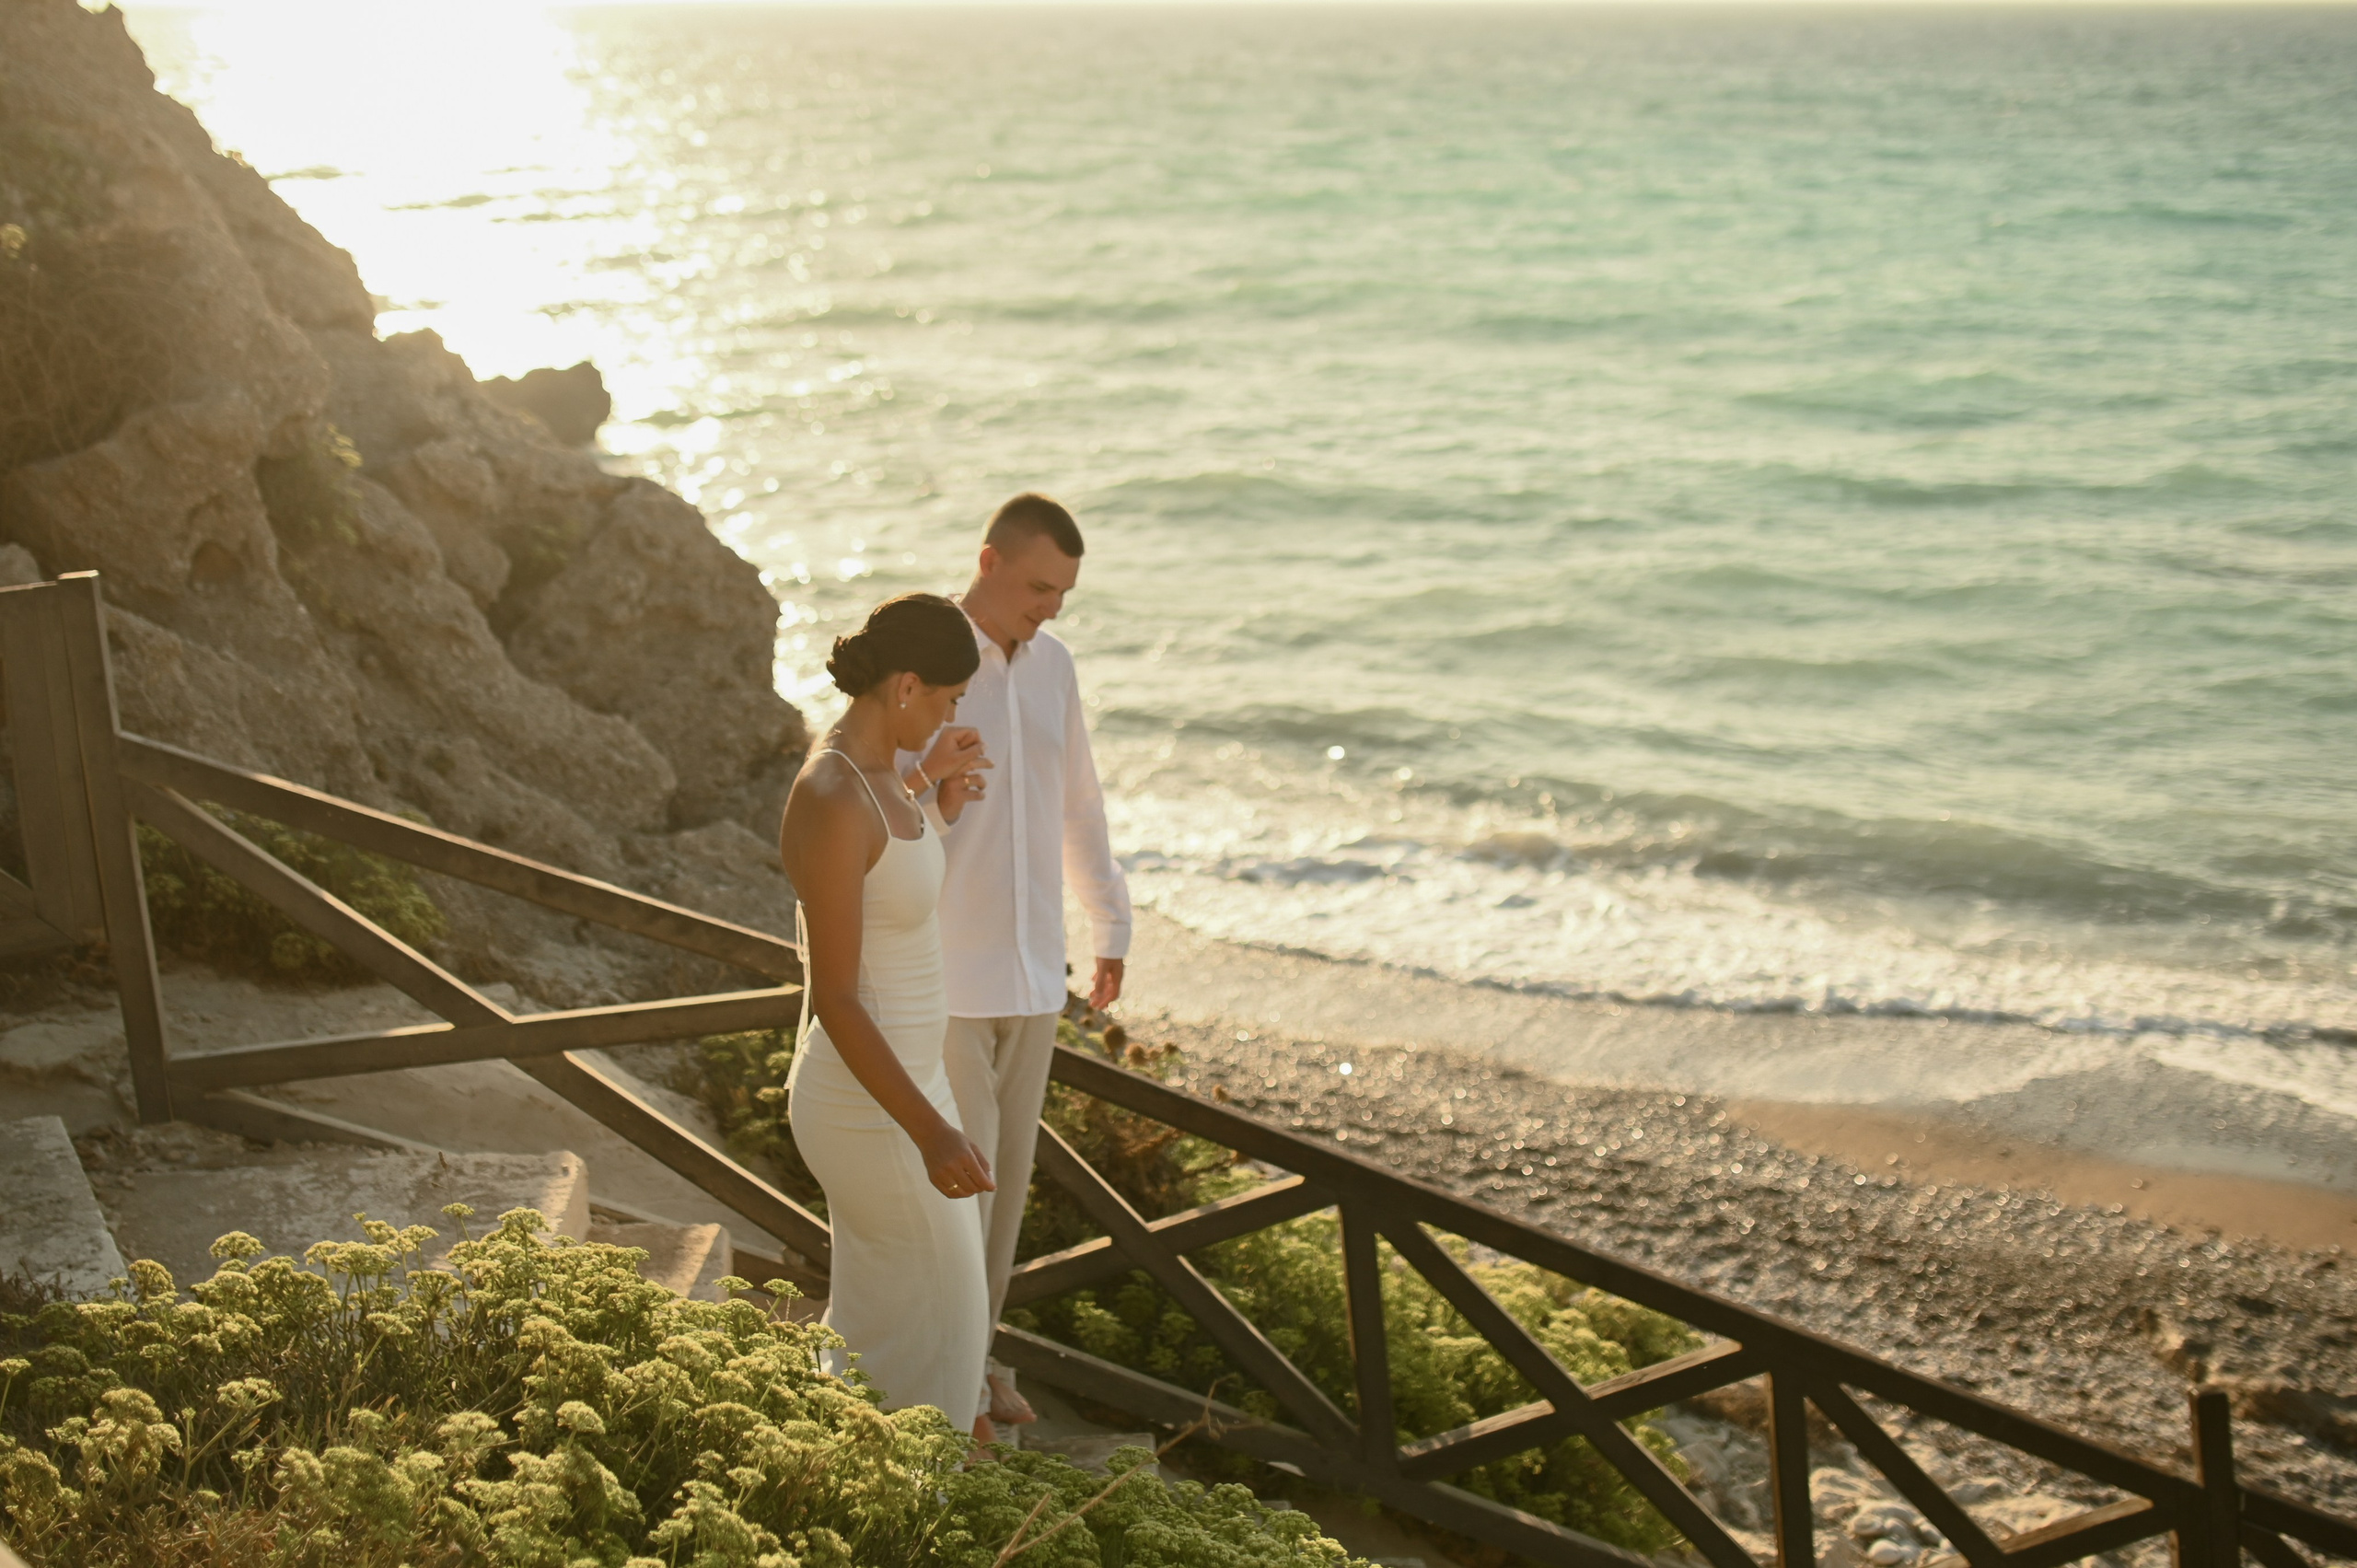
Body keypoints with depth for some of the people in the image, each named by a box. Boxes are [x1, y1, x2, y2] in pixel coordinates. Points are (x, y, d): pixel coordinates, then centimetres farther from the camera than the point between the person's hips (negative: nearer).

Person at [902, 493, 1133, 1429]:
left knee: (1006, 1171, 14)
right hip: (940, 973, -7)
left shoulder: (1051, 664, 6)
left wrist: (1111, 931, 19)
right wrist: (925, 773, -41)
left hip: (1030, 967, 7)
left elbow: (1076, 804, 17)